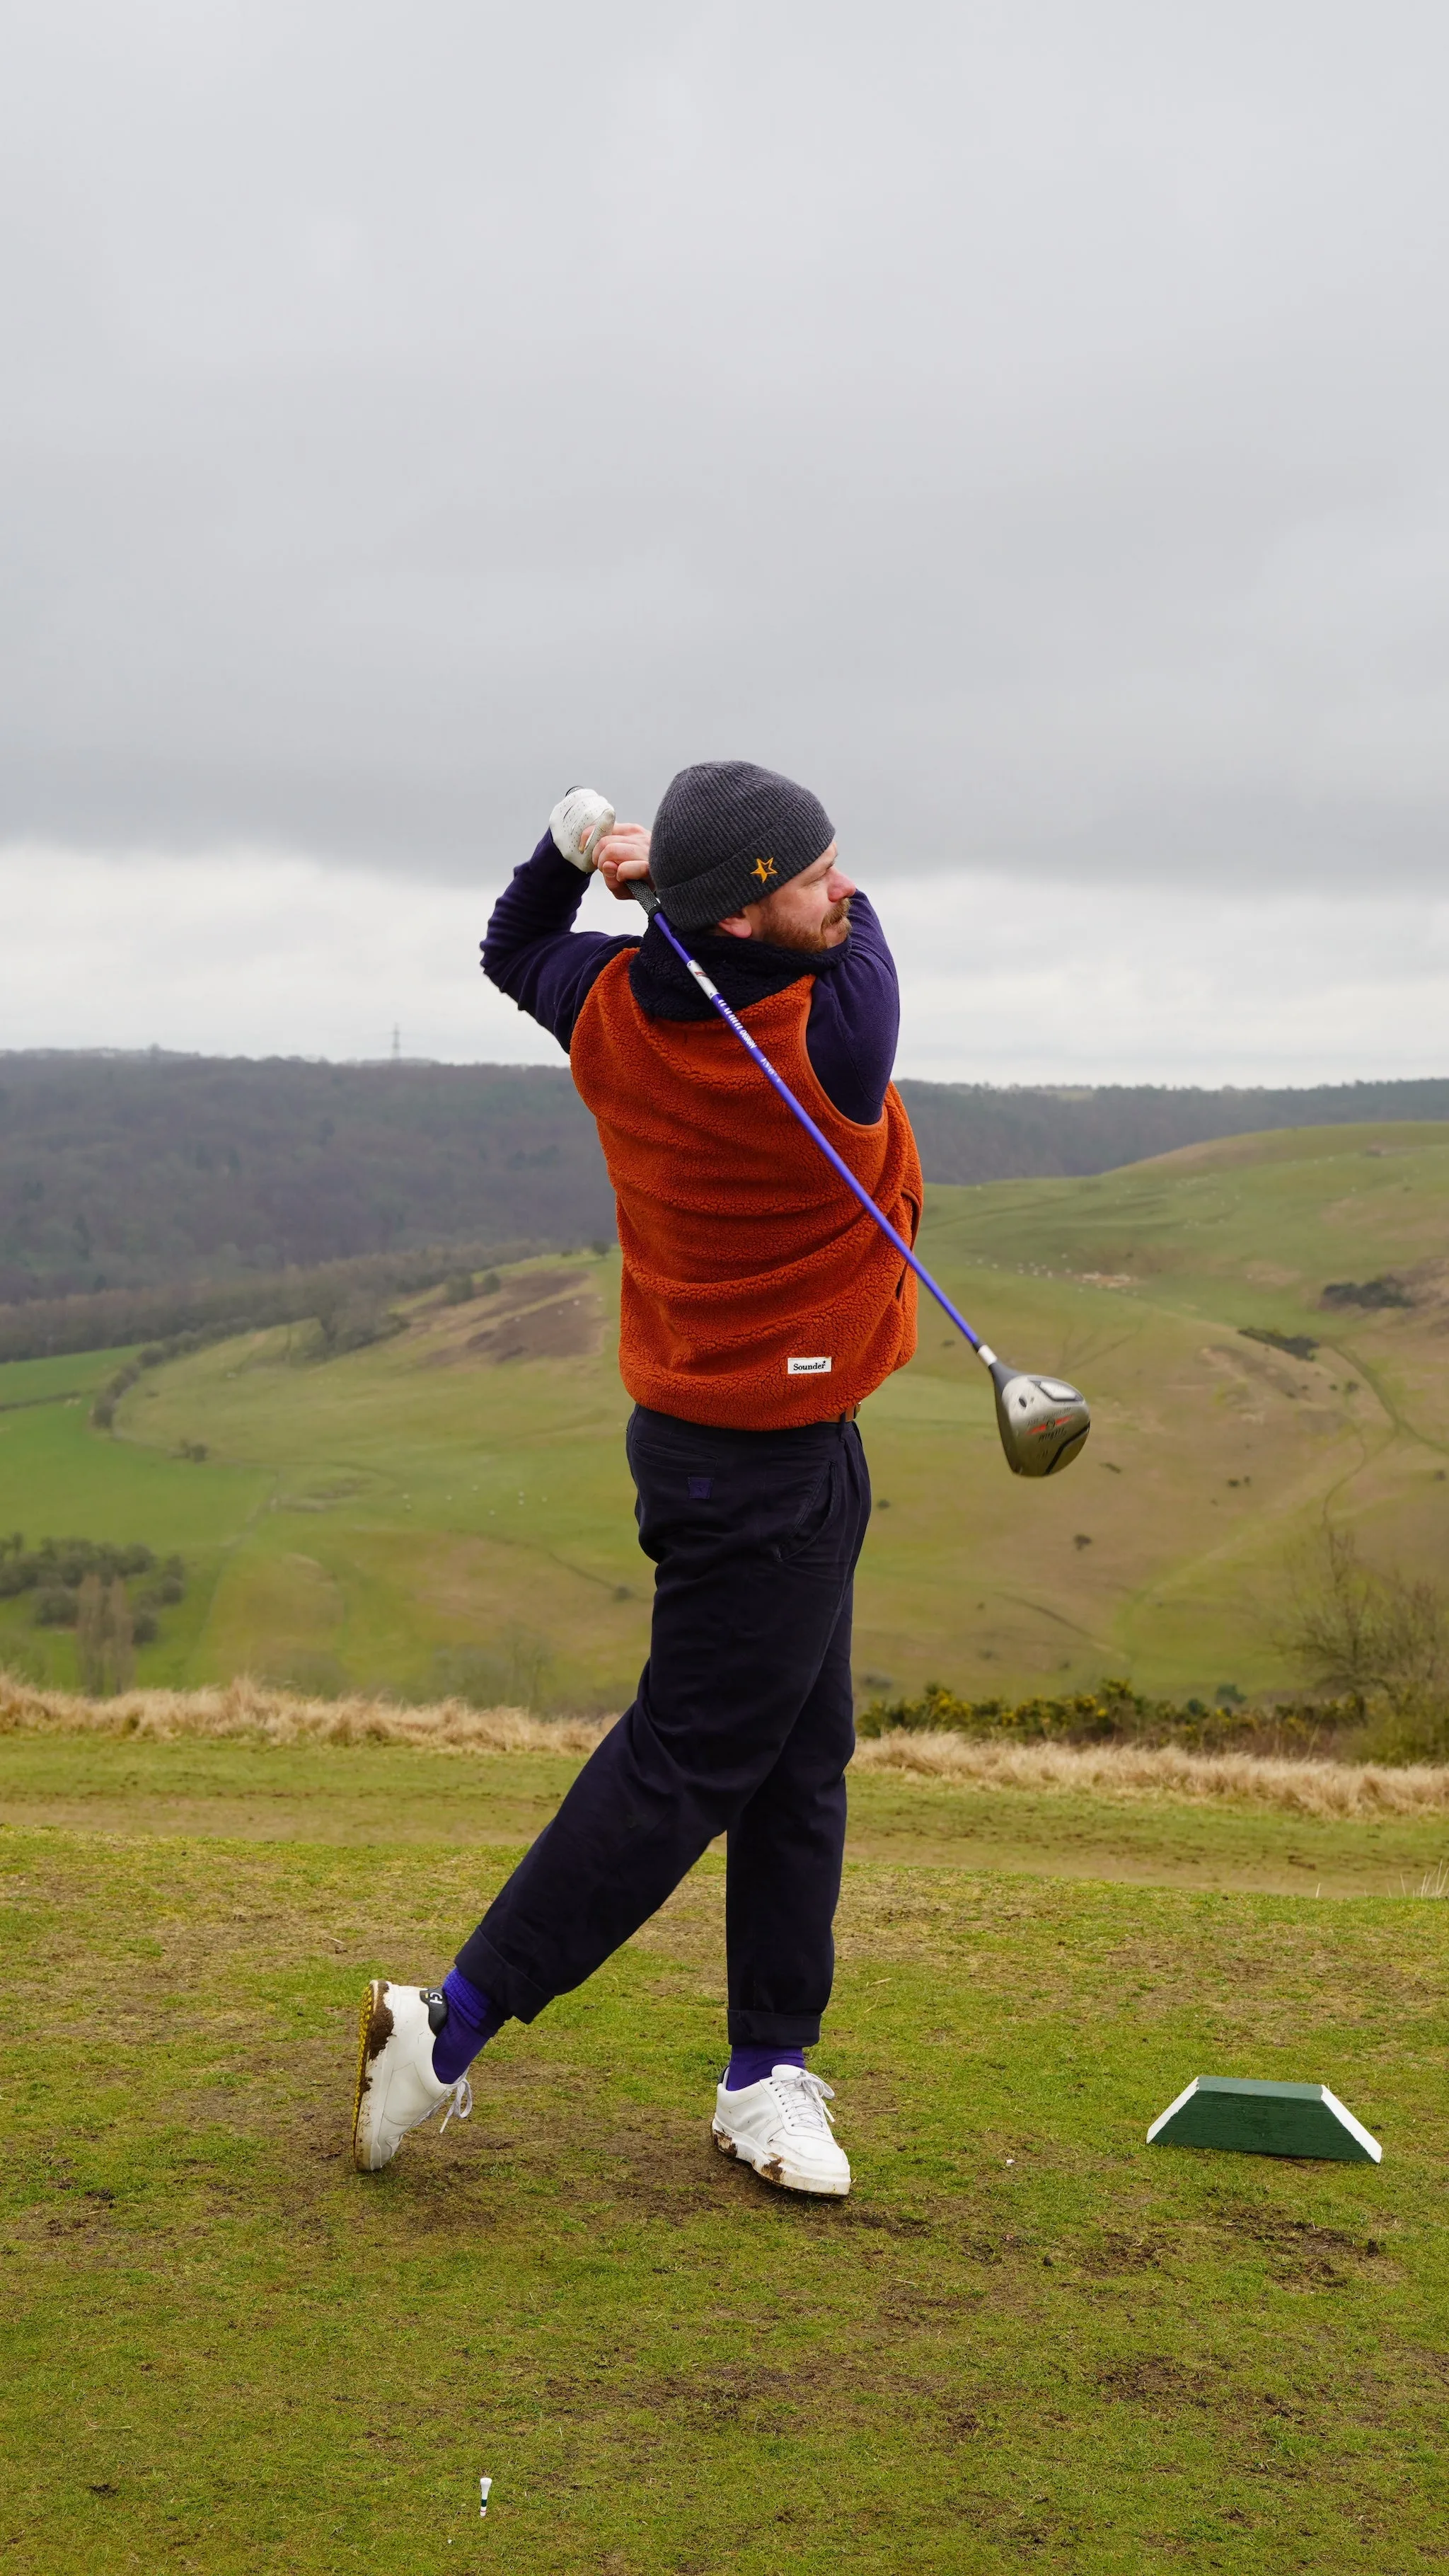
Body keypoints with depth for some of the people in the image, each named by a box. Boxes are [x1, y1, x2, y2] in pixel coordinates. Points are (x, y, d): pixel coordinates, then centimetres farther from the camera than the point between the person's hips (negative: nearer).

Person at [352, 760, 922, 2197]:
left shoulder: (615, 1003, -5)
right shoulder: (839, 1038, -25)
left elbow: (514, 951, 17)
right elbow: (858, 929, -4)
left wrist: (570, 849, 0)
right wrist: (687, 873, -5)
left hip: (701, 1418, 9)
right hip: (767, 1465, -9)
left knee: (801, 1755, 13)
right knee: (686, 1764, 0)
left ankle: (767, 2074, 20)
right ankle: (453, 2025, 5)